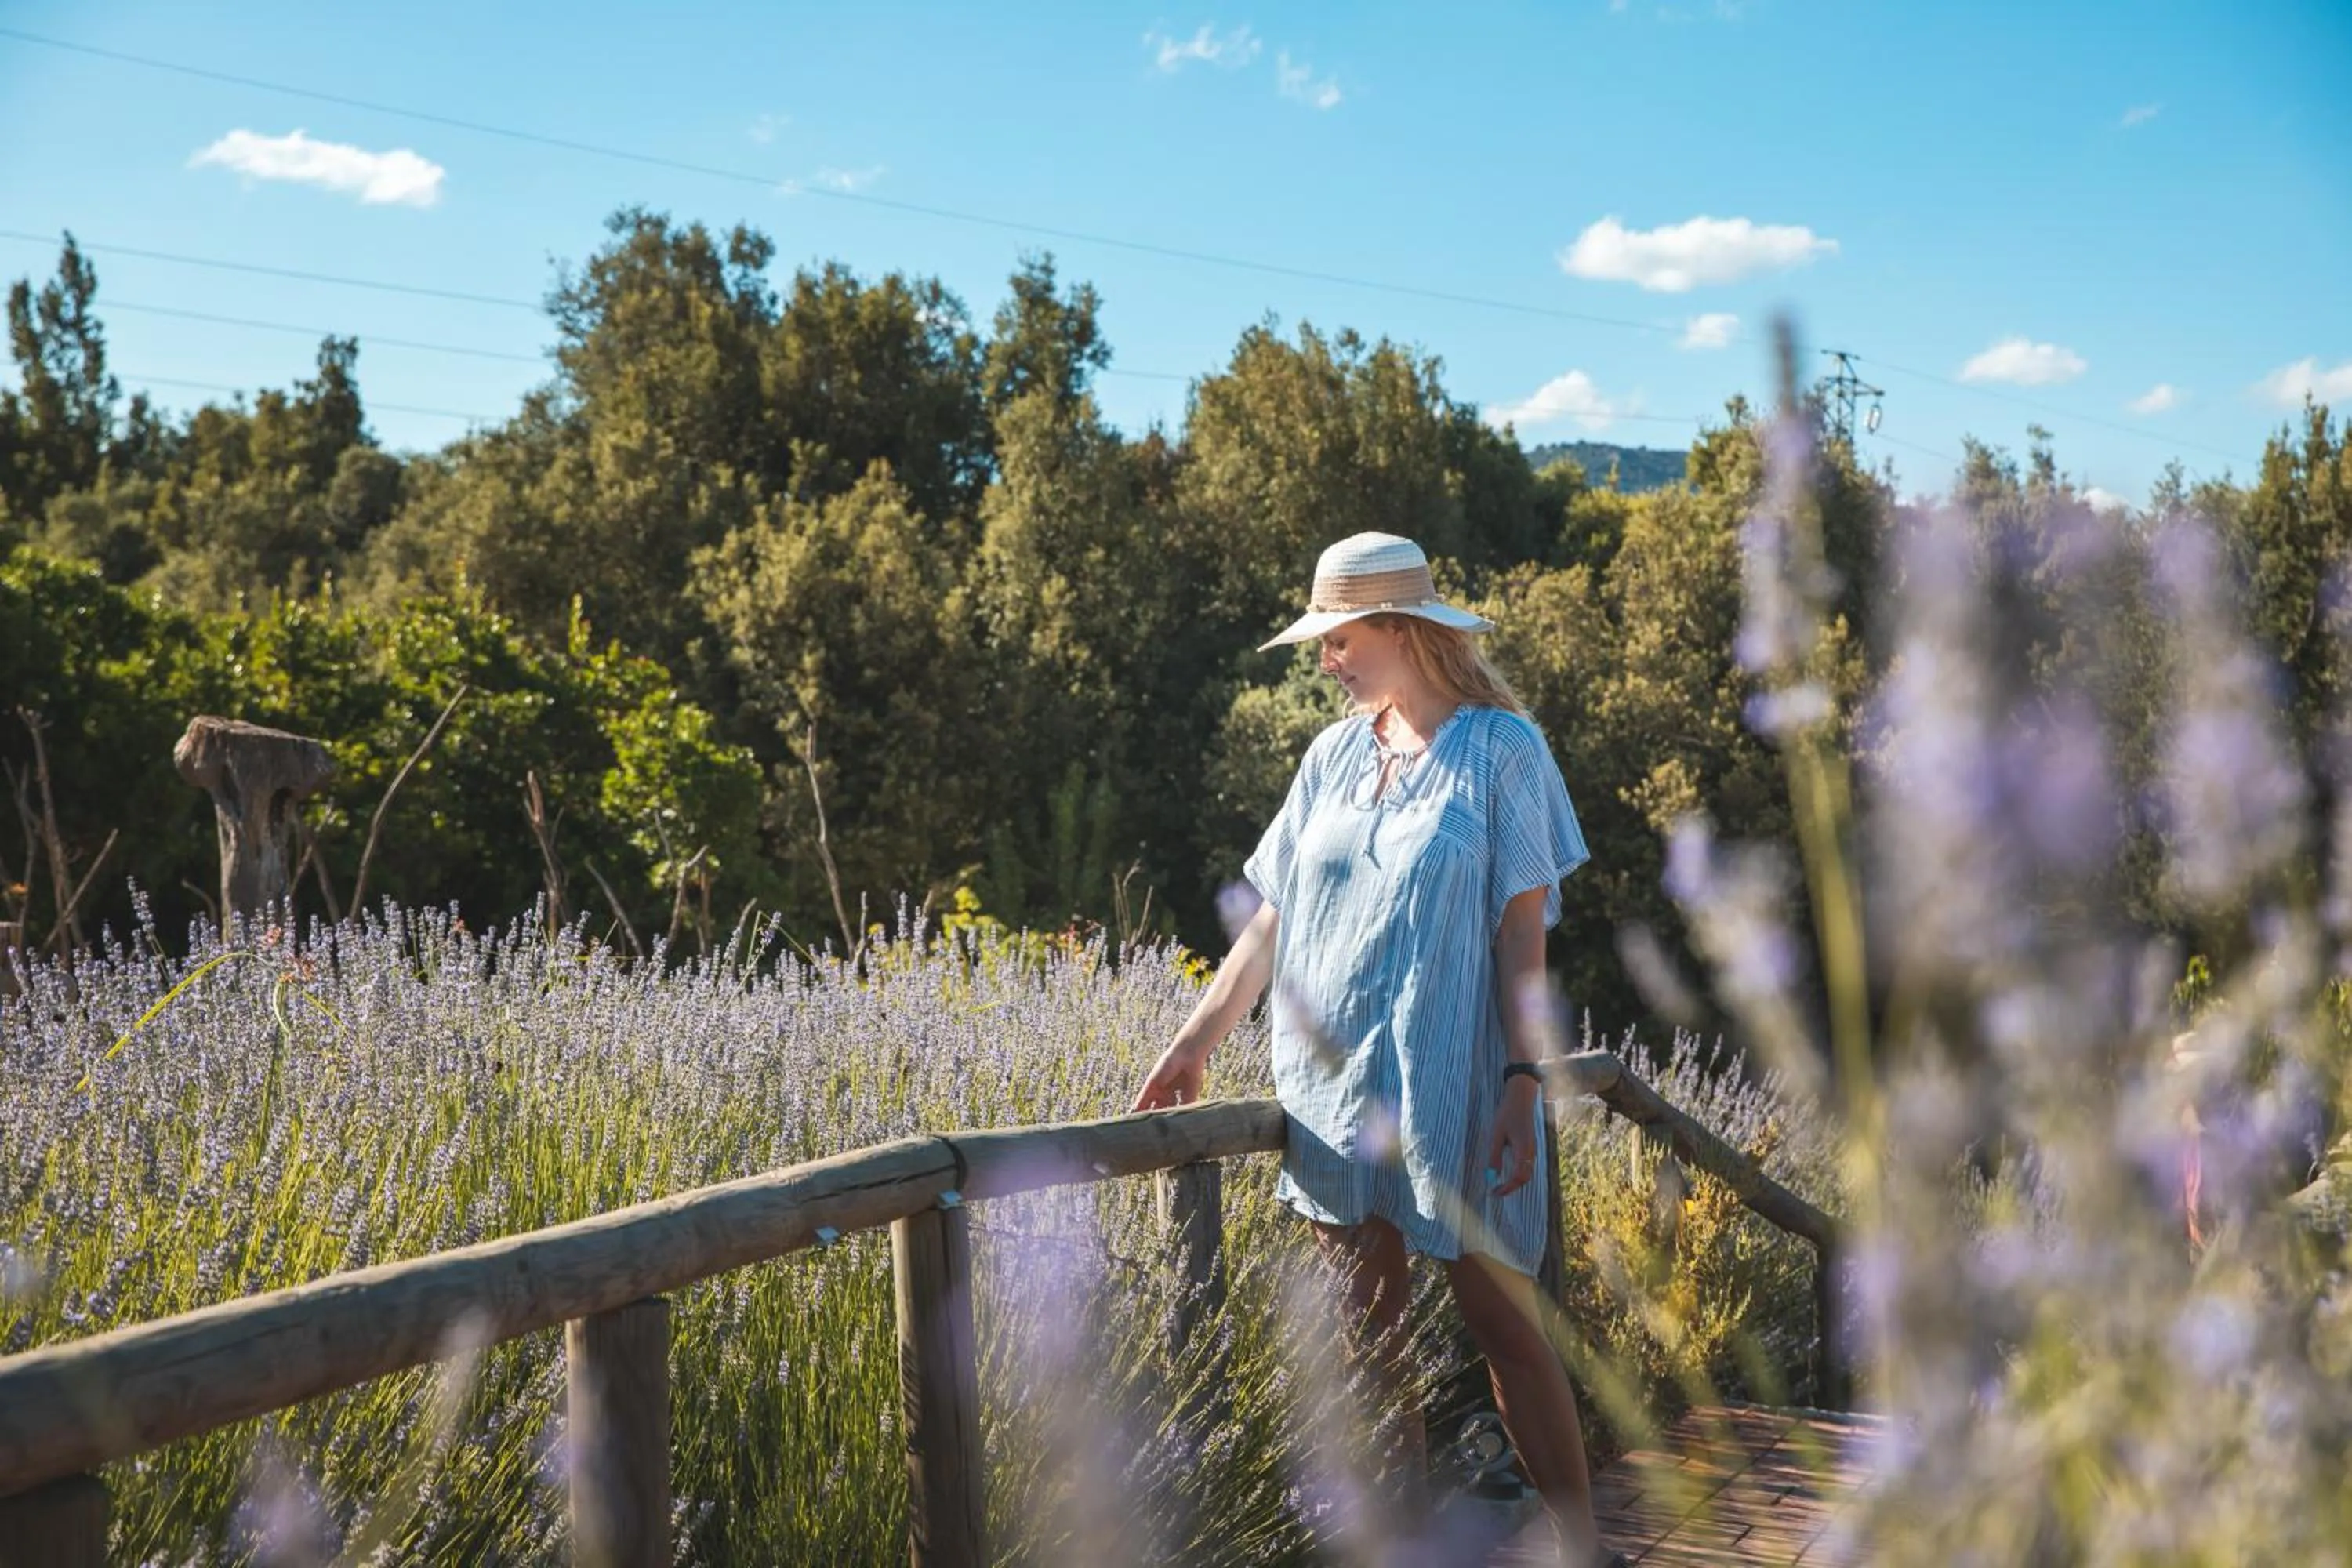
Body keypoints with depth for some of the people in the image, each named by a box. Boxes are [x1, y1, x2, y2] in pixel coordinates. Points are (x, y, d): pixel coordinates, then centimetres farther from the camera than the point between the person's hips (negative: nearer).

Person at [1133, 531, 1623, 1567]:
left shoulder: (1500, 749, -4)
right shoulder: (1334, 757, 9)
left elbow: (1522, 934, -7)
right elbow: (1271, 921, 10)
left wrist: (1523, 1080, -14)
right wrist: (1195, 1044, 4)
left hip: (1448, 1086, -5)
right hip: (1332, 1089, 5)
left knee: (1502, 1323, 2)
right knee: (1368, 1335, 8)